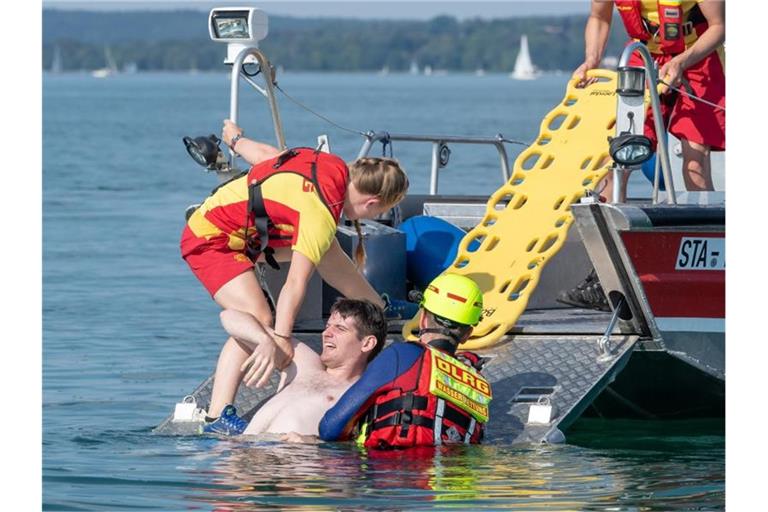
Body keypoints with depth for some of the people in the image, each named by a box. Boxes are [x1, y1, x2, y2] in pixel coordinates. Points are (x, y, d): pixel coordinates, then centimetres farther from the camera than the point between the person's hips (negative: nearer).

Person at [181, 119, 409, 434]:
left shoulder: (334, 167, -2)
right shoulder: (321, 214, -28)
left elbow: (265, 155, 14)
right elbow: (296, 282, -36)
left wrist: (236, 140, 33)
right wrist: (280, 338, -42)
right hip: (212, 240, -10)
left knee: (327, 251, 16)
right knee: (258, 320, -25)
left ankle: (381, 310, 35)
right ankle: (217, 417, -32)